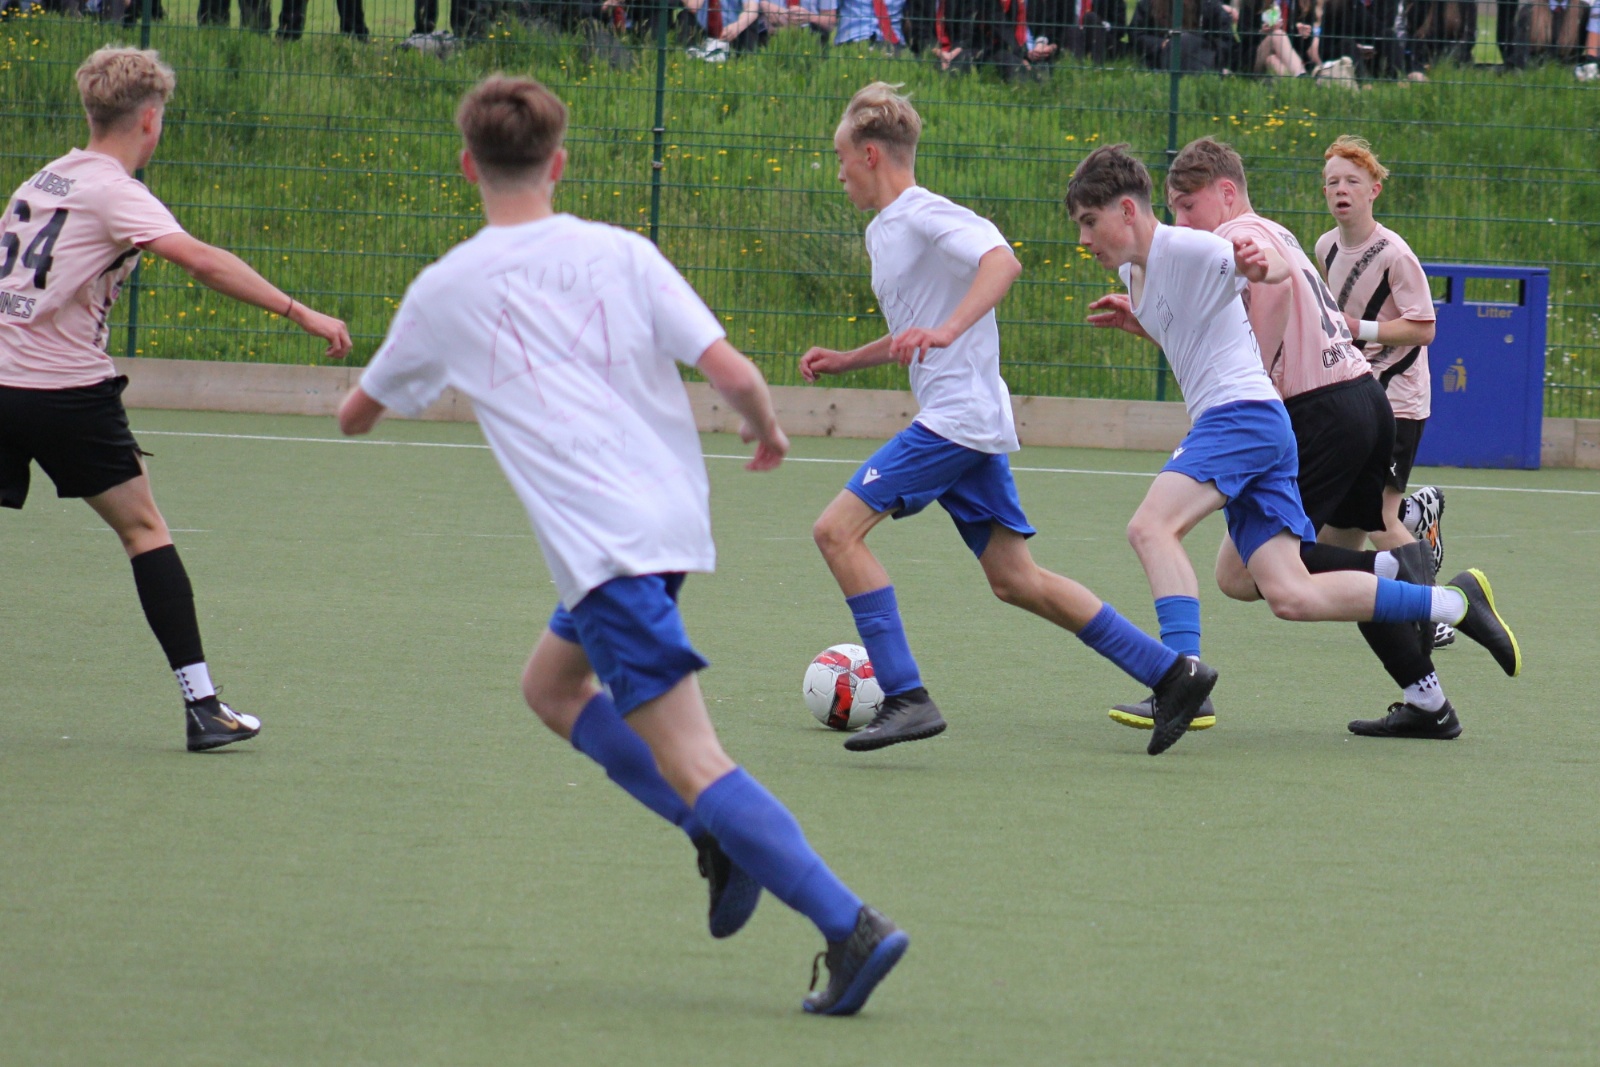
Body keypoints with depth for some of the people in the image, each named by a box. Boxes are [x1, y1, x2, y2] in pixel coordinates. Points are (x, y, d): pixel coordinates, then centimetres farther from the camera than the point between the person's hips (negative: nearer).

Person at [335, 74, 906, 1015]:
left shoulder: (445, 292, 3)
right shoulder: (621, 255, 4)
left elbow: (357, 415, 20)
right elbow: (733, 373, -4)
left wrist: (366, 392, 45)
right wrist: (768, 433, 18)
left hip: (602, 544, -6)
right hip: (676, 512, 6)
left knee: (691, 762, -9)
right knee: (553, 685, 27)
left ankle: (851, 924, -22)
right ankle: (723, 837, 13)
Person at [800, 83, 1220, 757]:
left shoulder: (925, 216, -10)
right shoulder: (883, 232, 20)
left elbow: (1001, 262, -28)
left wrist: (945, 330, -40)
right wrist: (845, 361, 24)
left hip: (958, 416, -10)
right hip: (969, 423, 10)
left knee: (838, 528, -14)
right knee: (1013, 579, 10)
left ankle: (905, 697, -18)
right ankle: (1171, 673, 12)